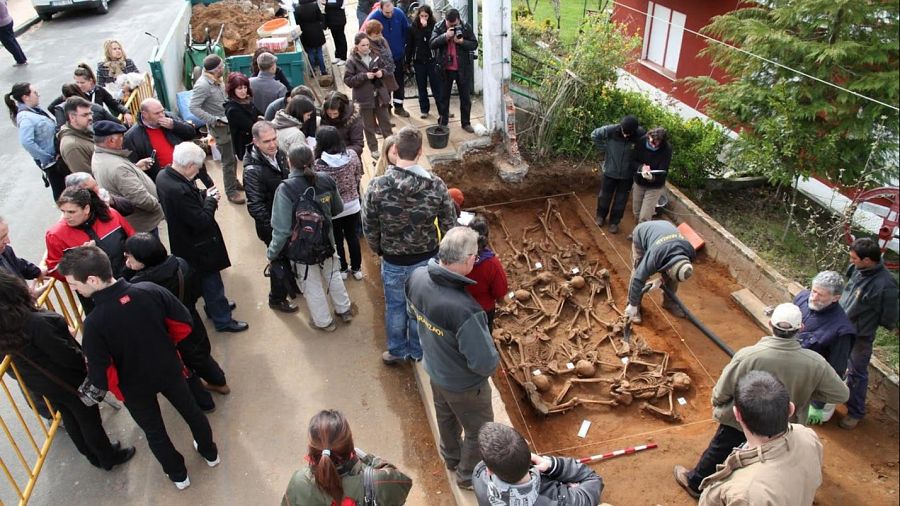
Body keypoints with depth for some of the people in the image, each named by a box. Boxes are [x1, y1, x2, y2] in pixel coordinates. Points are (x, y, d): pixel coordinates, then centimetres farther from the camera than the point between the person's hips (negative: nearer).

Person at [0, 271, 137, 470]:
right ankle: (109, 458, 34)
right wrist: (86, 363, -7)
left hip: (41, 385, 7)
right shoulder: (36, 322, -37)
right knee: (89, 420, 14)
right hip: (68, 380, -7)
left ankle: (94, 455, 45)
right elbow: (66, 354, -29)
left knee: (69, 418, 25)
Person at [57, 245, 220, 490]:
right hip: (168, 369, 3)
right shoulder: (150, 290, -24)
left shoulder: (94, 323, -33)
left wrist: (98, 389, 0)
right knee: (190, 410, 28)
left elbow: (102, 377, -23)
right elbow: (183, 324, -11)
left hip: (134, 386, -3)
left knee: (154, 431, 25)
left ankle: (178, 474, 47)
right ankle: (210, 452, 53)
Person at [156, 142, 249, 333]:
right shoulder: (180, 190, -36)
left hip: (185, 243, 9)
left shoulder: (163, 175, -7)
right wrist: (211, 200, -16)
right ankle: (223, 320, 28)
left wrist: (204, 195, -6)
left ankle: (215, 306, 50)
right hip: (198, 247, -9)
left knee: (207, 280, 29)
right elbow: (201, 221, -30)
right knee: (212, 282, 11)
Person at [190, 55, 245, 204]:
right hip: (219, 126, -8)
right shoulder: (203, 85, -23)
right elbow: (193, 108, -25)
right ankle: (231, 191, 12)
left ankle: (234, 182, 39)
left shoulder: (216, 80, 2)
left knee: (232, 156, 21)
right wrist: (214, 120, -24)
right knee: (228, 160, -1)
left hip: (228, 123, 8)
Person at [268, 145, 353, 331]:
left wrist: (272, 253, -8)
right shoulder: (326, 180, -13)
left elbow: (282, 228, -23)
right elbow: (338, 209, 4)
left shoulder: (286, 189, -25)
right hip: (326, 241, 4)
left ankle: (324, 321, 34)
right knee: (333, 274, 27)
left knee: (312, 285, 17)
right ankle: (344, 310, 44)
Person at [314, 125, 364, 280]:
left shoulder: (318, 165, -26)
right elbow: (358, 177, 0)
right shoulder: (352, 155, -15)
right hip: (353, 205, 3)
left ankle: (342, 269, 40)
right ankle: (356, 268, 39)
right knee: (353, 236, 23)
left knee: (337, 240, 20)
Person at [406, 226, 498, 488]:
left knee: (446, 417, 34)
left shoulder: (417, 276, -22)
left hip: (434, 370, 7)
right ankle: (469, 476, 49)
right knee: (479, 432, 24)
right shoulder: (465, 310, -44)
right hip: (464, 385, -6)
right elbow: (484, 363, -33)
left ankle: (451, 457, 62)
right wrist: (492, 362, -10)